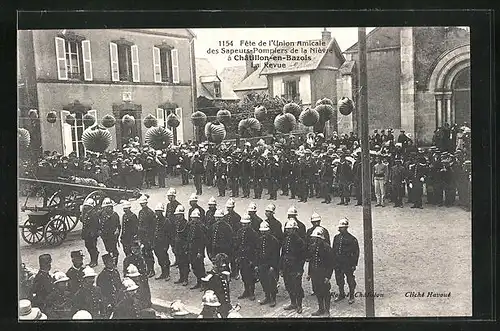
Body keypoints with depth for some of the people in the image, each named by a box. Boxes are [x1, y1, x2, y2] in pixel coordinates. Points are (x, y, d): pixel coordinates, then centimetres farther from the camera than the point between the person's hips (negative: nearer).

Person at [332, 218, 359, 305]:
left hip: (348, 264, -5)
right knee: (339, 280, 14)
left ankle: (351, 296, 20)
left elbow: (356, 252, -6)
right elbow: (333, 250, 12)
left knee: (350, 280, 6)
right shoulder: (336, 237, 6)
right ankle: (341, 294, 32)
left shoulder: (352, 239, -9)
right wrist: (333, 262, 9)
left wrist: (354, 264, -8)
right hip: (337, 263, 5)